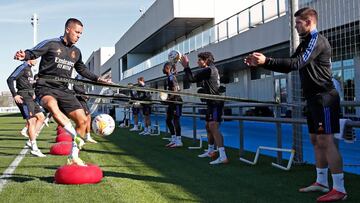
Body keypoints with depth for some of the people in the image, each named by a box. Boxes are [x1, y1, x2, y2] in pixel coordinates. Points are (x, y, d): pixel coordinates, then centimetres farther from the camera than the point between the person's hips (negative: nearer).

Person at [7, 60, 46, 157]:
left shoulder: (29, 69, 19)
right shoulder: (22, 68, -8)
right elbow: (10, 80, -15)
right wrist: (15, 95, -19)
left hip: (30, 98, 10)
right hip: (24, 98, -10)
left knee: (41, 117, 9)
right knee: (31, 121, -11)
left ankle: (31, 141, 11)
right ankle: (34, 148, -8)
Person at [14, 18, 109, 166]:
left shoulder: (76, 52, 15)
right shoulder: (50, 44, -3)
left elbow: (82, 70, 30)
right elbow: (32, 53, -11)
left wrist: (98, 79, 25)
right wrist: (24, 55, -34)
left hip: (63, 90, 6)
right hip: (45, 87, -6)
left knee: (82, 120, -4)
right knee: (51, 104, -42)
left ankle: (73, 157, 8)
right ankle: (75, 136, -45)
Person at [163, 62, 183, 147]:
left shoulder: (172, 77, -13)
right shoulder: (168, 78, 15)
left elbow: (175, 91, -19)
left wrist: (168, 98, -21)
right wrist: (167, 99, 12)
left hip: (176, 101, -10)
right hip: (171, 102, 10)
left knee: (176, 120, -7)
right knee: (168, 120, 11)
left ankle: (179, 141, -2)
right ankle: (173, 139, 18)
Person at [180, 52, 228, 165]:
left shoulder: (209, 70, -13)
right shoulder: (209, 70, 19)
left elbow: (192, 79, -13)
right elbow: (195, 79, 22)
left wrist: (186, 66, -4)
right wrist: (186, 66, 19)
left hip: (216, 103, -11)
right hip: (211, 103, 11)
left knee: (213, 127, -21)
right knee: (208, 126, 20)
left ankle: (223, 156, -29)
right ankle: (210, 151, 35)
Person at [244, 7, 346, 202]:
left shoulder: (317, 40, -12)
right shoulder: (305, 43, 18)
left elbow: (296, 63, -25)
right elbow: (288, 67, 16)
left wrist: (266, 60, -27)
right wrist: (261, 63, 6)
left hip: (324, 98, -10)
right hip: (313, 98, 10)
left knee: (325, 141, -11)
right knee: (316, 140, 11)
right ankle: (321, 182, 20)